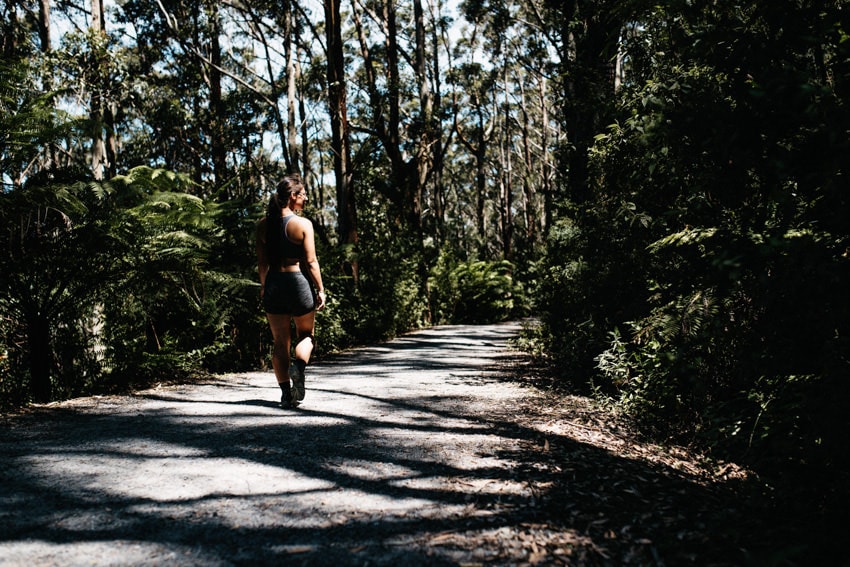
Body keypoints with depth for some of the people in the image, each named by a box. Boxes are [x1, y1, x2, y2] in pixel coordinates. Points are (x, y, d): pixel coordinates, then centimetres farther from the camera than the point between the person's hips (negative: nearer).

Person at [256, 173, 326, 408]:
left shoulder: (263, 225, 4)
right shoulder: (303, 224, -9)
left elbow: (262, 261, 8)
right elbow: (311, 261, -10)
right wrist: (320, 289, -3)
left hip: (273, 284, 4)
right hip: (298, 283, -4)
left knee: (280, 341, 11)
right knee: (306, 334, 17)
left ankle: (286, 393, 11)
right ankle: (298, 366, -12)